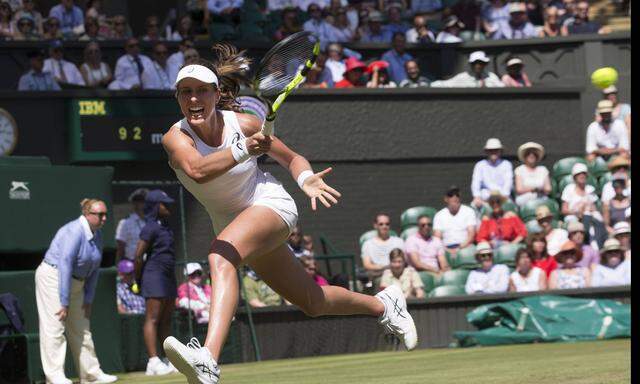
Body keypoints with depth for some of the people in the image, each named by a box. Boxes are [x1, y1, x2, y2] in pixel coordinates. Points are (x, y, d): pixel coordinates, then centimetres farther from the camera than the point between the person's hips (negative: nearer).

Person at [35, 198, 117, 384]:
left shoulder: (97, 235, 5)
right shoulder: (74, 232, -22)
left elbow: (94, 269, 10)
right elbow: (65, 265, -26)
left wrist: (88, 299, 6)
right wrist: (64, 302, -27)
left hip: (75, 283, 9)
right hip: (53, 278, -9)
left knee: (81, 328, 12)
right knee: (55, 327, -11)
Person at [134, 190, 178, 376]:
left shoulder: (165, 227, 16)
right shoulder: (150, 228, -12)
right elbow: (138, 256, -15)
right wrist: (139, 281, -10)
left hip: (169, 276, 9)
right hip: (154, 275, -9)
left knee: (166, 320, 11)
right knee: (152, 319, -10)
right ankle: (153, 362, -15)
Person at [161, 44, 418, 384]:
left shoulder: (243, 124, -16)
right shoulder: (176, 137, -18)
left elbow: (292, 158, 0)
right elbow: (198, 170, -41)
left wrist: (306, 180, -22)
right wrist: (244, 149, -56)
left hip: (271, 204, -4)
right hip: (233, 224, 4)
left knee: (220, 257, -35)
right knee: (312, 302, 14)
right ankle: (383, 304, 43)